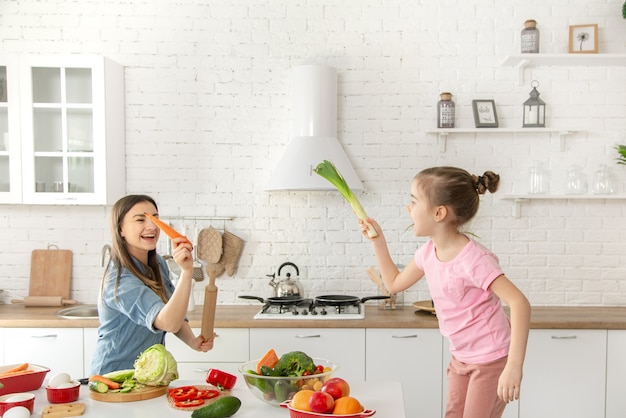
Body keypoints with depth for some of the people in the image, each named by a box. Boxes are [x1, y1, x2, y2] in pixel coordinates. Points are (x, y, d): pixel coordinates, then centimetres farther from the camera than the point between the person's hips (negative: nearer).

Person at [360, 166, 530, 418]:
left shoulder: (473, 259, -28)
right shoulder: (429, 251, -2)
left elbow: (519, 303, -34)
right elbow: (395, 283, 14)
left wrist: (514, 366, -40)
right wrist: (377, 240, 6)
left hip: (491, 361, -8)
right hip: (460, 358, 8)